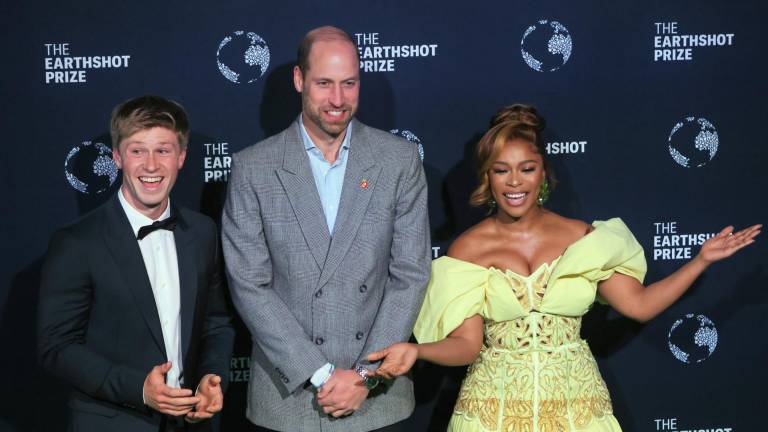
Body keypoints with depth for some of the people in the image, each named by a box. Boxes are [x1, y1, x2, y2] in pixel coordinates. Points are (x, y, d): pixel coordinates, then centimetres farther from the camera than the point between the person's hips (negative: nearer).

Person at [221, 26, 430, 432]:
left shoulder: (400, 160, 0)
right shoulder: (252, 168, -3)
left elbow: (410, 274, -2)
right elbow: (249, 285, -6)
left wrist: (366, 375, -10)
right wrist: (321, 375, -12)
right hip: (287, 396, -1)